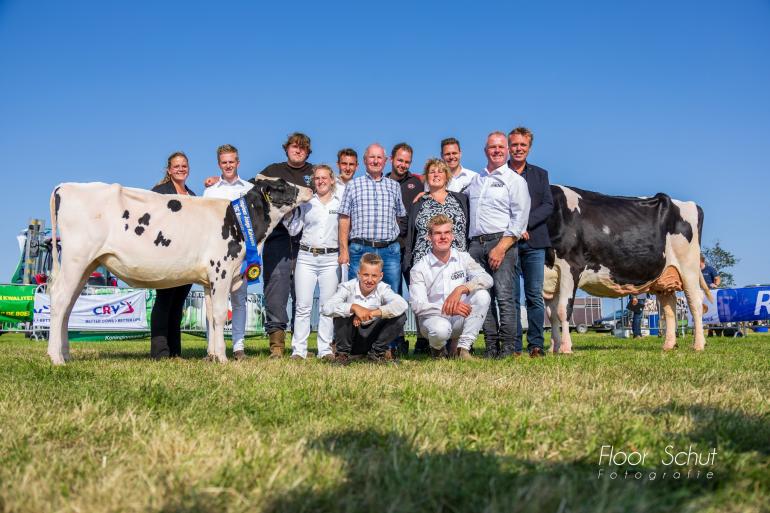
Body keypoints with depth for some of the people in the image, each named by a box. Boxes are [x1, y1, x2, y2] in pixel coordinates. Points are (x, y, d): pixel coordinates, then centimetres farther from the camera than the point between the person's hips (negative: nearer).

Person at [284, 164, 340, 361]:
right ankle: (298, 350, 3)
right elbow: (293, 230, 9)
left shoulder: (340, 203, 7)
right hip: (306, 257, 1)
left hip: (330, 258, 0)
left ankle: (325, 349, 7)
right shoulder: (305, 202, 10)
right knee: (303, 306, -1)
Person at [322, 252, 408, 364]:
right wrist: (353, 307, -45)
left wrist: (373, 312, -42)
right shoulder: (347, 287, -17)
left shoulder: (383, 288, -12)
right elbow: (326, 308, -32)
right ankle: (343, 353, -8)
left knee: (400, 315, -19)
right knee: (342, 310, -29)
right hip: (350, 337, -1)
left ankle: (377, 352, 0)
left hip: (372, 338, 2)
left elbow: (402, 304, -32)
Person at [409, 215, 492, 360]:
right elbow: (417, 306, -16)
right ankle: (437, 348, 2)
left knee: (482, 295, -22)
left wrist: (461, 289, -32)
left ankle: (462, 348, -16)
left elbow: (487, 279, -14)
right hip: (433, 317, -3)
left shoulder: (463, 258, 3)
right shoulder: (419, 269, -5)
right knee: (441, 329, -38)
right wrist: (449, 309, -30)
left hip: (459, 319, 3)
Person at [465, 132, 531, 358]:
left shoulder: (515, 180, 5)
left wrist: (501, 248, -14)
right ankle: (491, 348, 6)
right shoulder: (474, 180, 21)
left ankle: (507, 349, -8)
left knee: (504, 297, -12)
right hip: (476, 244, 5)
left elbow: (520, 219, -5)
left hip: (502, 241, -5)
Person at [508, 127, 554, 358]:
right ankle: (514, 346, 4)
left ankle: (536, 345, 6)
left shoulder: (540, 174, 17)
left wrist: (525, 224, -9)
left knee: (535, 295, 1)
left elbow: (548, 205, 6)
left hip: (534, 242, 2)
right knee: (511, 297, -1)